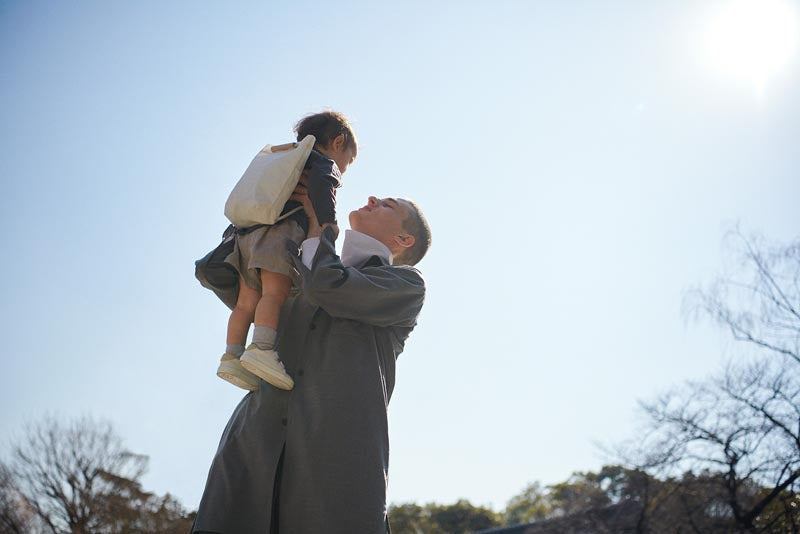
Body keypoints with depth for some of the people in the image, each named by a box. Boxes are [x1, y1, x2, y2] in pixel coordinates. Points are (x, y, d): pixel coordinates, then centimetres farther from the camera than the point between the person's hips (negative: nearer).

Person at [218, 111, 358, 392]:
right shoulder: (326, 164, 12)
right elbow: (320, 183, -11)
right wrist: (329, 222, -17)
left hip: (248, 232, 8)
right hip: (281, 230, -8)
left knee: (247, 301, 3)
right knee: (275, 292, -22)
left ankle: (232, 355, -4)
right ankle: (262, 349, -37)